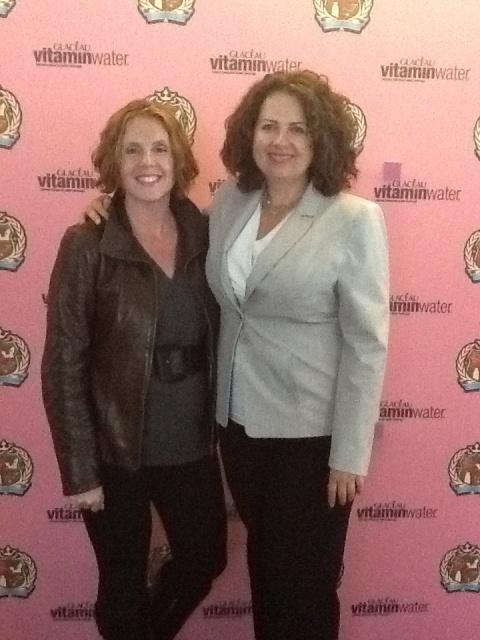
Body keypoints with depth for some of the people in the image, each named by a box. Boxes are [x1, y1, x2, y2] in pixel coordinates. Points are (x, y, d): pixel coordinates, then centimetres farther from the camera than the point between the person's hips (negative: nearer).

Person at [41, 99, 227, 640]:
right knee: (123, 585, 15)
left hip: (192, 446, 4)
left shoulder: (204, 235, -1)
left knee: (205, 560, 22)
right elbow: (63, 363, -13)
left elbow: (219, 334, 5)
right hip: (117, 451, -4)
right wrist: (79, 468, -14)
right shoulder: (87, 246, -13)